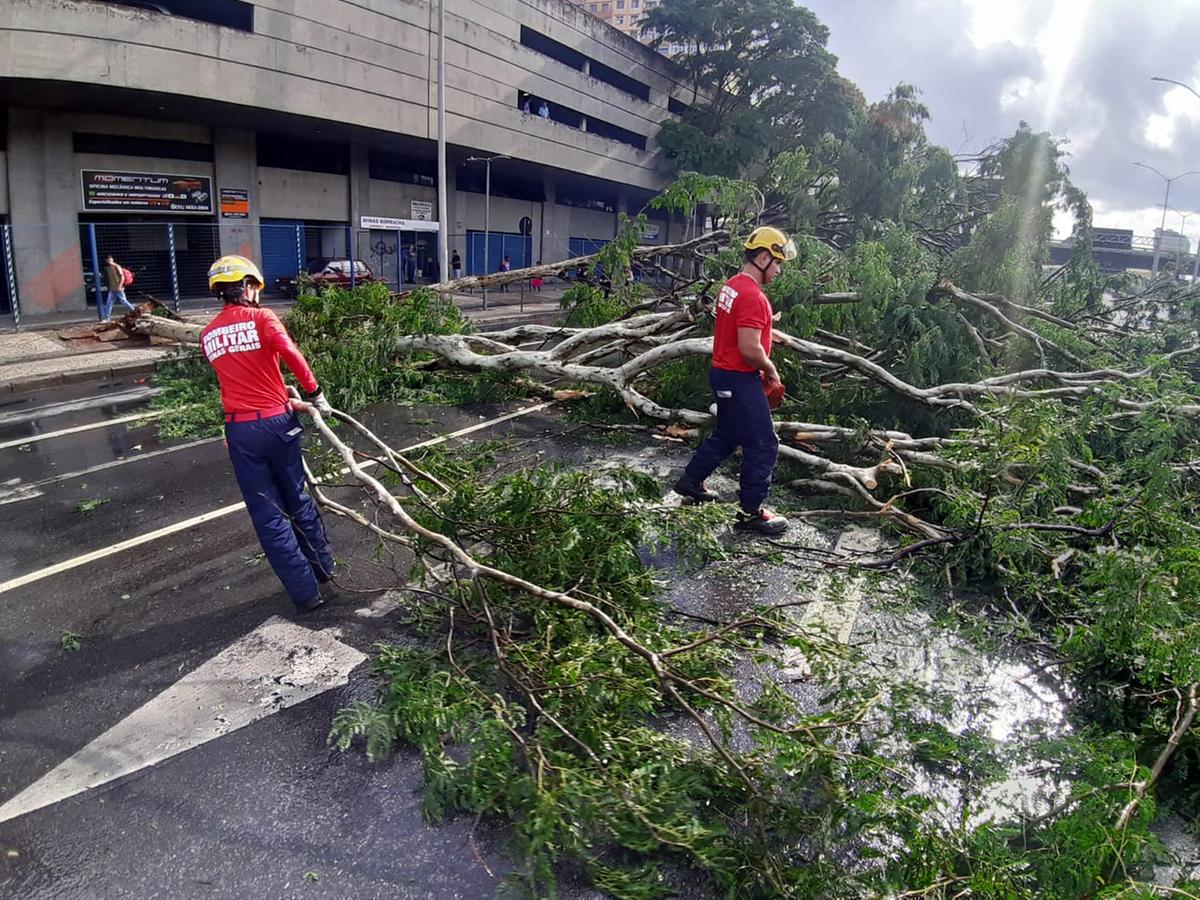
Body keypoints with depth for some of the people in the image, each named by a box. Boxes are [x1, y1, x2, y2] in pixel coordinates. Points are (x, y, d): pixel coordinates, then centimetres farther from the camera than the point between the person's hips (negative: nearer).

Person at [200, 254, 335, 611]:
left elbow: (241, 378, 15)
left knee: (267, 514, 7)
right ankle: (324, 566, 32)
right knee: (297, 499, 18)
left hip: (239, 429, 2)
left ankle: (305, 591, 10)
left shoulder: (208, 335, 12)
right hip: (276, 422, -2)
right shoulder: (261, 317, -4)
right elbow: (291, 354, -22)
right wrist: (315, 394, -12)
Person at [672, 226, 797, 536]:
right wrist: (771, 370, -9)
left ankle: (691, 481, 37)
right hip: (740, 380, -10)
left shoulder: (732, 287, 9)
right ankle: (750, 513, 6)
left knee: (727, 434, 25)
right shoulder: (752, 296, -22)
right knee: (763, 445, -2)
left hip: (724, 373, 10)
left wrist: (761, 369, 13)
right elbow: (750, 349, -27)